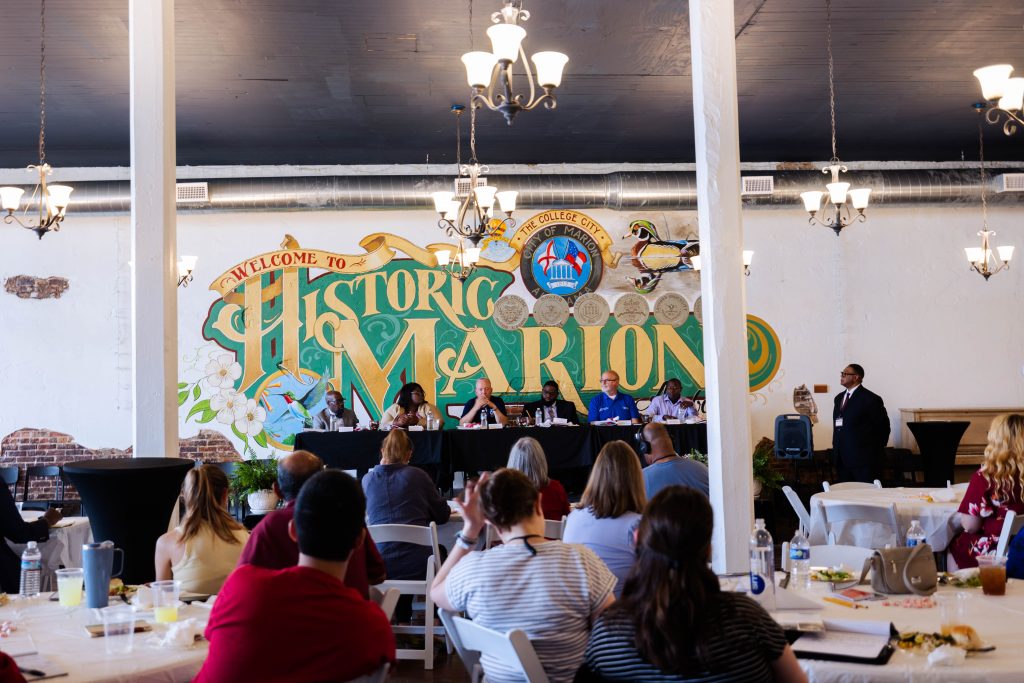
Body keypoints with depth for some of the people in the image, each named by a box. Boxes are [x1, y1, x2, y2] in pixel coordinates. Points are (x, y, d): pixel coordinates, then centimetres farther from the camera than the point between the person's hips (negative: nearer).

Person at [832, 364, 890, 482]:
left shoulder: (871, 399, -8)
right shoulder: (839, 398, 15)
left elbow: (883, 427, -5)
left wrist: (877, 450, -1)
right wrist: (836, 445, 13)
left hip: (864, 459, -7)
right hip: (843, 459, 7)